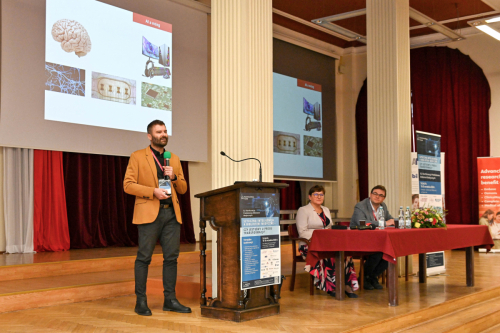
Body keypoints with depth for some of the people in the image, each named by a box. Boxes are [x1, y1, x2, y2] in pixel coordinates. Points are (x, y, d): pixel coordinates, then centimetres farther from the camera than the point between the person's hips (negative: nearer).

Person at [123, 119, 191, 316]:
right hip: (149, 213, -5)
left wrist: (174, 177, -3)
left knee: (171, 257, 4)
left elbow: (183, 189, 17)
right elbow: (128, 185, -5)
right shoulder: (138, 157, 3)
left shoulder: (174, 159, 17)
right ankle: (141, 301, 5)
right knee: (144, 258, -2)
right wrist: (153, 191, -15)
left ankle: (170, 300, 12)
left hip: (172, 213, 5)